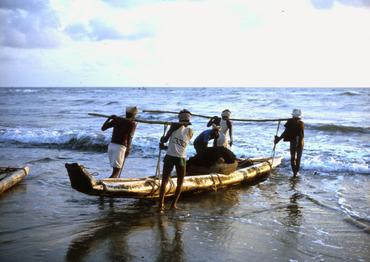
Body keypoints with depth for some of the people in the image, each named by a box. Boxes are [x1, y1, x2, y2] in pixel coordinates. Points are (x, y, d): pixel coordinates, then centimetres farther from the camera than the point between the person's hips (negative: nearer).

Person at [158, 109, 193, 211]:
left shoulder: (175, 126, 0)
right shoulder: (190, 131, 7)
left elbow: (165, 139, -2)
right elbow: (181, 146, 13)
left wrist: (162, 140, 22)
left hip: (170, 156, 0)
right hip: (181, 158, 1)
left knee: (164, 181, 6)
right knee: (180, 183, 16)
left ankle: (161, 204, -2)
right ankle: (173, 204, 10)